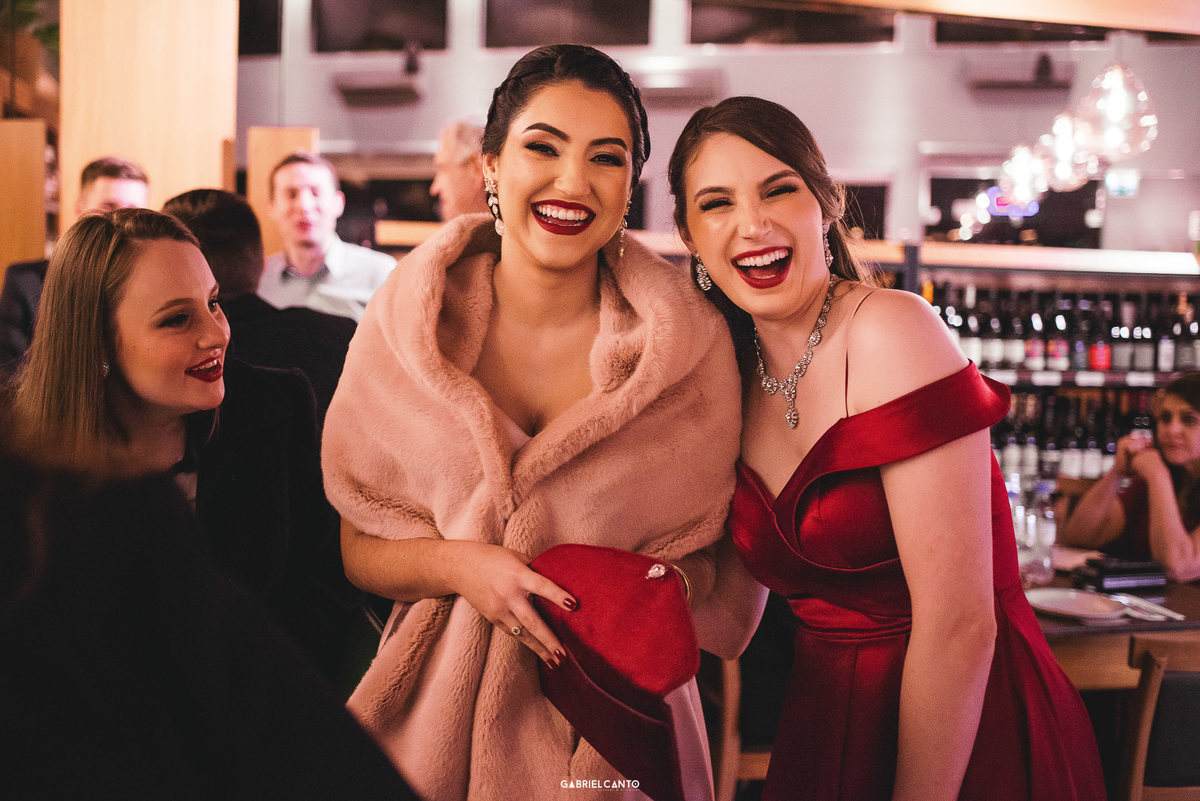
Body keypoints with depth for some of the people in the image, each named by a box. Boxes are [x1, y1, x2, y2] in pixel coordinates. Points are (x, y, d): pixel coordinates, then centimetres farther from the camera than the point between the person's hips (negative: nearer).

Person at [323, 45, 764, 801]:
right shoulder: (404, 325, -5)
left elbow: (719, 554, 1)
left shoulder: (693, 341, -7)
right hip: (435, 716, 1)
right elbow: (352, 546, 0)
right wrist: (455, 565, -18)